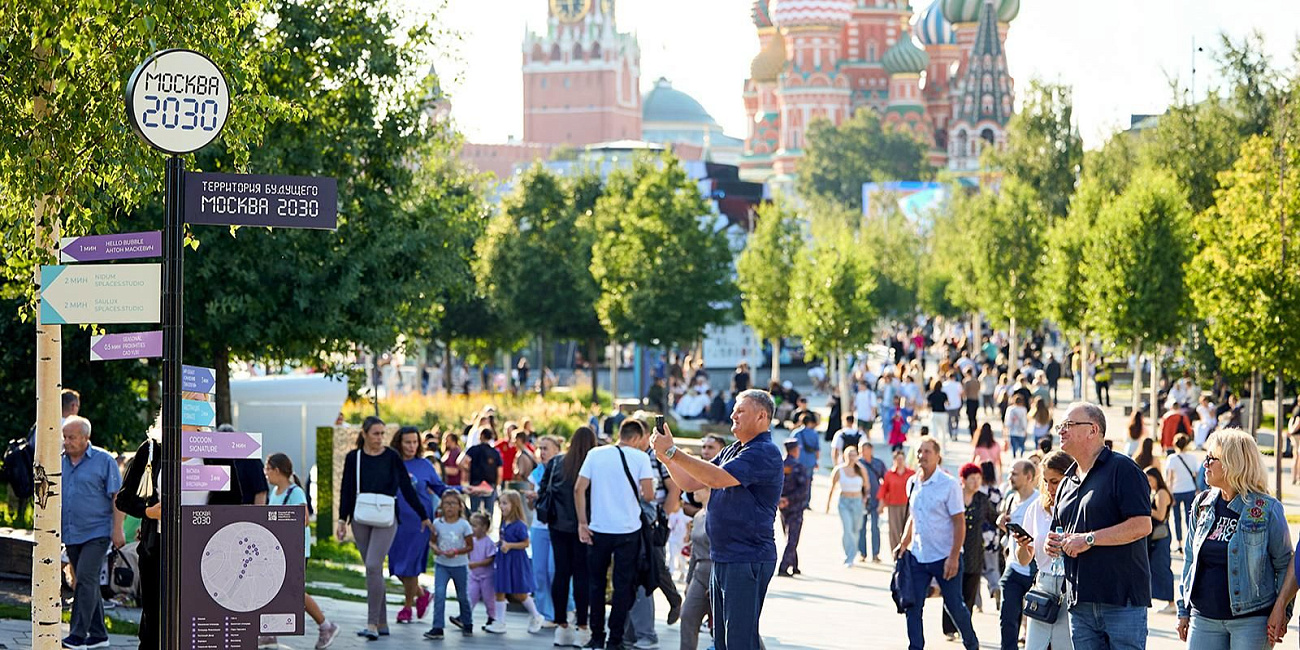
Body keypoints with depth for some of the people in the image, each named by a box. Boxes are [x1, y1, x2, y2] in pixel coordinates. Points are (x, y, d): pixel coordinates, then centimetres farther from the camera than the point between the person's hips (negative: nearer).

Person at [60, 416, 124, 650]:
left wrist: (117, 530, -12)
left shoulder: (104, 461, -6)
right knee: (88, 583, 11)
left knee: (86, 579, -16)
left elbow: (117, 497, -6)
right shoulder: (60, 462, 10)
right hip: (70, 534, 6)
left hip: (97, 532, -6)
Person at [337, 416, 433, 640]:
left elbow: (407, 489, 7)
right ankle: (382, 623, 15)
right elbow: (346, 491, 8)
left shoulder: (392, 457, 1)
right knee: (373, 570, 7)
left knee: (373, 566, -16)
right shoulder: (353, 458, 5)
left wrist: (423, 516, 10)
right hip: (360, 520, 3)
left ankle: (372, 623, -16)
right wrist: (342, 520, 1)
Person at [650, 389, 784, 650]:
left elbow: (717, 478, -25)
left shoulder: (764, 453, -14)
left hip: (748, 560, -10)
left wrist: (673, 452, -23)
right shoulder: (731, 451, 18)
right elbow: (691, 482, 18)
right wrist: (666, 457, 1)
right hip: (723, 558, 10)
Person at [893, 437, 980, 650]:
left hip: (945, 558, -5)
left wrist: (954, 557, -17)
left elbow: (959, 523, -12)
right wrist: (904, 543, 6)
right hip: (918, 557, 5)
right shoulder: (912, 483, 6)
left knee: (954, 606, 5)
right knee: (912, 606, -2)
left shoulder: (949, 484, -11)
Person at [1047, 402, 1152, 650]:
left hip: (1122, 600, -8)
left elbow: (1142, 525, -16)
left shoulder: (1122, 469, -7)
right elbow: (1060, 531, 30)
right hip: (1081, 602, 8)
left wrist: (1089, 539, -16)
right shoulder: (1068, 482, 19)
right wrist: (1054, 543, 5)